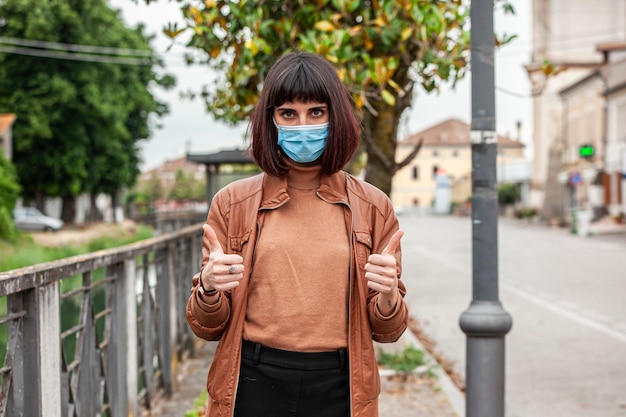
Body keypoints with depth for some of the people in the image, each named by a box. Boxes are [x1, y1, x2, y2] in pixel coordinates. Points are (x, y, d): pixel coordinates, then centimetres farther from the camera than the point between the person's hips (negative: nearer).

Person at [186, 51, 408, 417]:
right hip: (253, 387, 0)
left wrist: (387, 298, -15)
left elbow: (387, 331, 6)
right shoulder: (232, 203, 0)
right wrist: (208, 290, -16)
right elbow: (208, 328, 5)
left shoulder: (373, 207, 1)